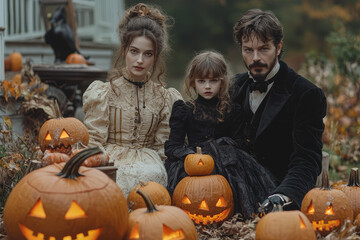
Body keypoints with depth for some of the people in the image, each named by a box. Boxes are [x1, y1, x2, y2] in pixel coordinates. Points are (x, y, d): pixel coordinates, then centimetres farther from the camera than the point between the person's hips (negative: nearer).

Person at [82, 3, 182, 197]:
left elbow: (162, 147, 13)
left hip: (147, 159, 2)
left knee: (153, 173, -35)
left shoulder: (165, 98, 14)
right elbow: (93, 141, 3)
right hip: (111, 159, -2)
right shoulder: (104, 93, 7)